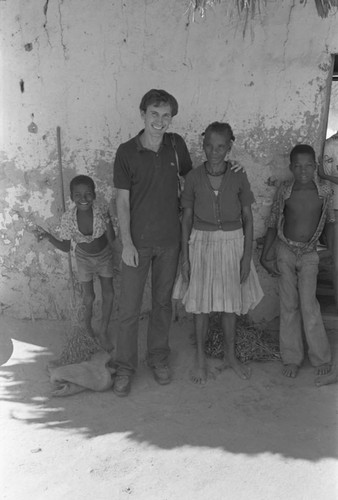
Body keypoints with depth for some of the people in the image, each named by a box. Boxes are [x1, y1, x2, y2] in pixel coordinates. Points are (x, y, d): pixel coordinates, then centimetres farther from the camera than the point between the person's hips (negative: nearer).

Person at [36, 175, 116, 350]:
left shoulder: (102, 213, -32)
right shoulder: (68, 218, -28)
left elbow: (112, 240, -25)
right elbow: (65, 247, -15)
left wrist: (107, 222, -40)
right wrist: (49, 237, -30)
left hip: (104, 255, 0)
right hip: (84, 258, 0)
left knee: (109, 294, 3)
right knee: (89, 297, 2)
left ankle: (103, 333, 23)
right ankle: (87, 322, 35)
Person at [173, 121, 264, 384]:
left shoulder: (239, 178, -5)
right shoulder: (194, 177, -5)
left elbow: (248, 218, 0)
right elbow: (187, 217, 0)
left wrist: (247, 256, -5)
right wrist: (184, 256, -2)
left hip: (232, 242, 1)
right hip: (202, 242, 0)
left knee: (230, 302, 11)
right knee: (201, 303, 6)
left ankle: (231, 356, 31)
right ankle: (200, 358, 25)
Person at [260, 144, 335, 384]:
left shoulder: (324, 192, -6)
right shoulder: (284, 190, -6)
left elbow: (331, 222, 7)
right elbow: (273, 222, 3)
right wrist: (265, 254, 2)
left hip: (309, 254, -1)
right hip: (284, 250, 1)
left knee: (308, 304, -7)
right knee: (289, 305, 5)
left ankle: (321, 357, 12)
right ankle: (292, 358, 17)